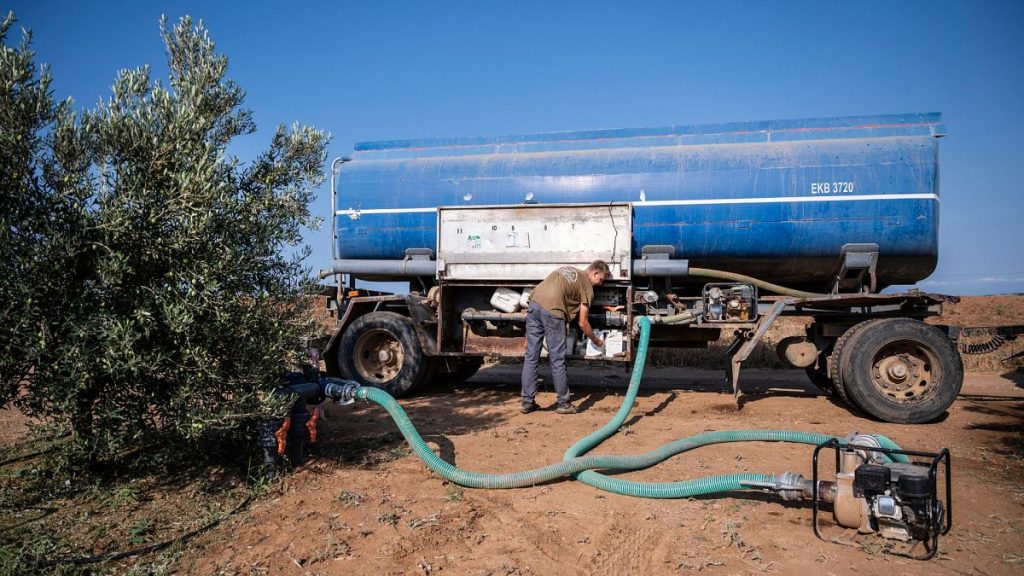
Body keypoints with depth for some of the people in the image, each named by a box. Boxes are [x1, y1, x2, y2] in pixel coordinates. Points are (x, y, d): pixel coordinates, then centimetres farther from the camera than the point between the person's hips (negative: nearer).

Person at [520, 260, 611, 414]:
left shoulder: (568, 269, 28)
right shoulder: (587, 287, 9)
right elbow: (583, 323, 10)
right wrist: (596, 340, 25)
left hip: (534, 303, 6)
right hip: (552, 311, -6)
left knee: (530, 357, 11)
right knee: (557, 361, 6)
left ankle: (527, 403, 16)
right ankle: (563, 404, 17)